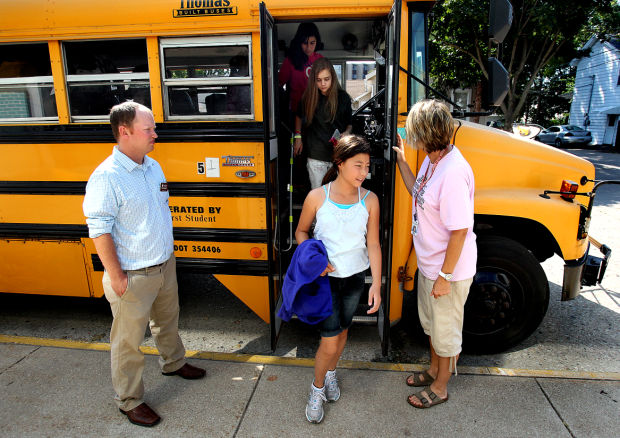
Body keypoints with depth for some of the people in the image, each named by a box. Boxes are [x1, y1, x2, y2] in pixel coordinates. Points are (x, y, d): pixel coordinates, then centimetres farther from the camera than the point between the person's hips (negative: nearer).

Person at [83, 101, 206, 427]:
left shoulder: (153, 166, 3)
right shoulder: (106, 177, -21)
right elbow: (99, 231, -20)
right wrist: (116, 278, -18)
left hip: (165, 265, 8)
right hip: (134, 276, -7)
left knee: (167, 320, 27)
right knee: (128, 340, 9)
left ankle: (173, 363, 52)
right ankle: (129, 401, 29)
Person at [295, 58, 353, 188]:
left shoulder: (343, 97, -1)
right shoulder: (308, 97, 0)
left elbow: (349, 123, 10)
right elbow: (299, 116, 18)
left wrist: (346, 133, -10)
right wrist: (298, 137, 10)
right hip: (315, 155, 0)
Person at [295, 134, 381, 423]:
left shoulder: (369, 200, -7)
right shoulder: (317, 197, -13)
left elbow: (373, 245, -3)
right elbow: (301, 231, 1)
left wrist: (376, 284, -7)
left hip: (356, 277, 3)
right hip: (326, 277, -2)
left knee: (342, 331, 21)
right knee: (330, 342, -1)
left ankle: (330, 373, 49)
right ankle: (317, 388, 28)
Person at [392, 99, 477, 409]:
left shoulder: (453, 172, -30)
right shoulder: (431, 160, -1)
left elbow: (459, 231, -27)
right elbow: (419, 194, 16)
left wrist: (445, 276, -20)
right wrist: (401, 160, 12)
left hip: (449, 270, -9)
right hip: (428, 264, 9)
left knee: (445, 330, 13)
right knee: (430, 321, 26)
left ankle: (440, 387, 37)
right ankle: (435, 369, 50)